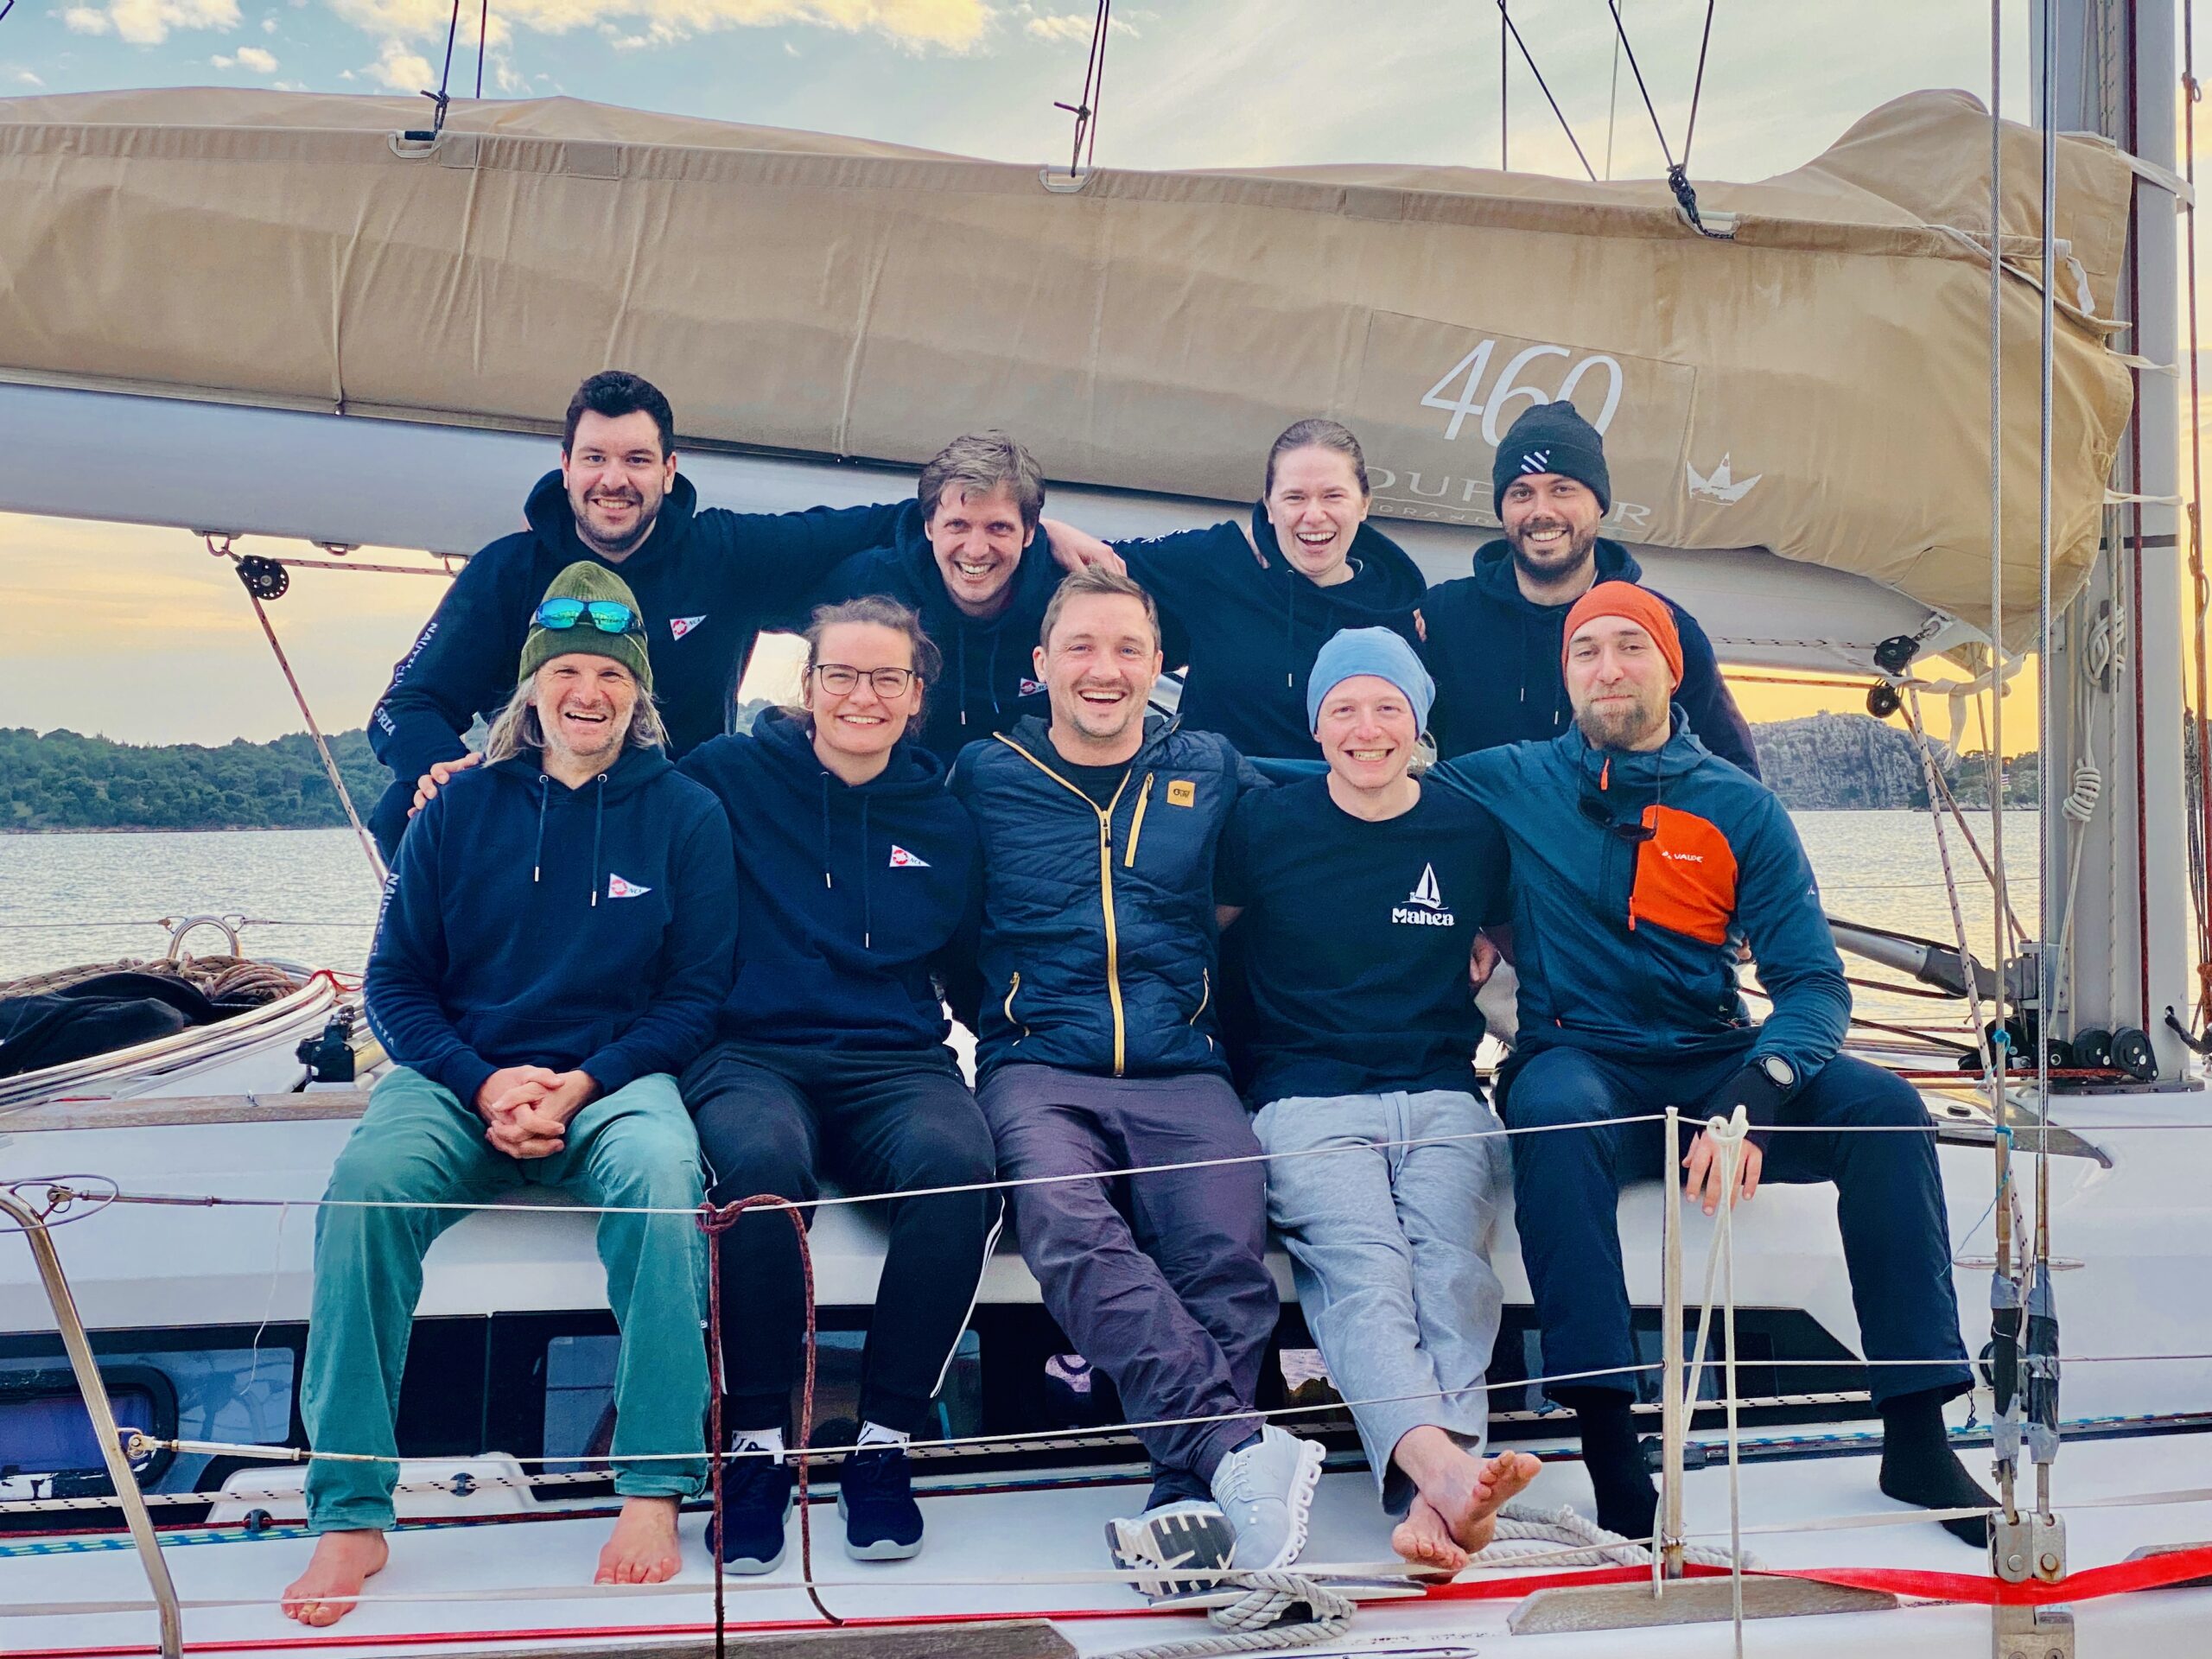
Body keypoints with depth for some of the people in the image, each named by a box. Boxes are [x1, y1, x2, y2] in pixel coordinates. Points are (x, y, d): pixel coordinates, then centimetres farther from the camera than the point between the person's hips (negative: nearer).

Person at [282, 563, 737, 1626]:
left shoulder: (685, 816, 5)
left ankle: (655, 1489, -29)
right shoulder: (461, 810, 9)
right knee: (366, 1181, -30)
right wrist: (484, 1083, -11)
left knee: (658, 1169, -36)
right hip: (460, 1076, 2)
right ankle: (348, 1515, -24)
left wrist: (584, 1085, -13)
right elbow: (397, 980, 7)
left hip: (615, 1079, -1)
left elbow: (696, 994, 2)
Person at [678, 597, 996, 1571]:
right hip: (751, 1054, -2)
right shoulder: (731, 777, 9)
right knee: (762, 1161, -38)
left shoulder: (942, 821, 16)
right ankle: (757, 1444, -18)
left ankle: (885, 1444, -18)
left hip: (897, 1063, 2)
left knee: (958, 1162, -34)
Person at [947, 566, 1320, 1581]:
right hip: (1038, 1069, -1)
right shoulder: (986, 776, 13)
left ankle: (1191, 1504, -33)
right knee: (1066, 1225, -34)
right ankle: (1240, 1452, -39)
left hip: (1182, 1074, 2)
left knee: (1227, 1250, -29)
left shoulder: (1211, 774, 17)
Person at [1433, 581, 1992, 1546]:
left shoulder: (1739, 806, 6)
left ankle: (1917, 1436, -17)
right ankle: (1607, 1438, -37)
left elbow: (1812, 981, -3)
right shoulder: (1517, 784, 6)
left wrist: (1756, 1093, -20)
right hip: (1582, 1060, -2)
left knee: (1883, 1105, -23)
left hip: (1716, 1063, 2)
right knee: (1558, 1115, -37)